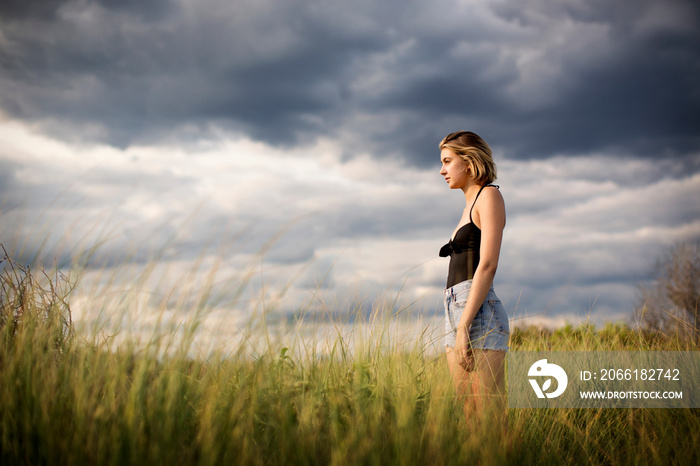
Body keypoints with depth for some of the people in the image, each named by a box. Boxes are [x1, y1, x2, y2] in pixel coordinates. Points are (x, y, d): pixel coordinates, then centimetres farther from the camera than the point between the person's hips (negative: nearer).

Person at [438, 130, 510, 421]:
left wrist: (464, 326, -20)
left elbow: (488, 265, -13)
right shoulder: (470, 206, 25)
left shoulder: (489, 196, -1)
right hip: (456, 314, 9)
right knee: (471, 418, 5)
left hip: (478, 315, -9)